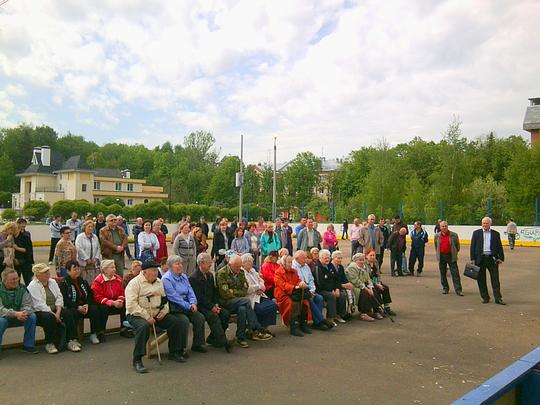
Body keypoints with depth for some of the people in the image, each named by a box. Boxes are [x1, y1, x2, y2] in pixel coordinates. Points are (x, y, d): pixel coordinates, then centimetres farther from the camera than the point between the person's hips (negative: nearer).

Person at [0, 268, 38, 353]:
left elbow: (28, 305, -7)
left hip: (19, 317, 3)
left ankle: (28, 345, -8)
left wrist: (24, 312, -32)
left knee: (32, 316, -22)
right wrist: (15, 313, -38)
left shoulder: (22, 289, -3)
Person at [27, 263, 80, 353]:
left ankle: (72, 341, -17)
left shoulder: (52, 282, 12)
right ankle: (49, 344, -19)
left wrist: (58, 312, -10)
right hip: (39, 312, -6)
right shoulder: (33, 286, -9)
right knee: (49, 317, -35)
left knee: (68, 314, -19)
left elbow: (59, 297, 6)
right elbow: (40, 305, -17)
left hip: (55, 309, 6)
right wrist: (54, 315, -21)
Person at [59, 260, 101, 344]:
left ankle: (93, 335, -14)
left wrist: (87, 305, -8)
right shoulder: (64, 283, -2)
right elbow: (64, 300, -12)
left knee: (95, 309, -24)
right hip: (71, 308, -4)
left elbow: (90, 295, 13)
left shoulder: (83, 281, 15)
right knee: (73, 313, -37)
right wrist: (78, 307, -20)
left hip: (85, 306, 4)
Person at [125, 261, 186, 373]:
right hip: (137, 315, -6)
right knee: (144, 326, -37)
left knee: (176, 321, -11)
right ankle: (137, 360, -27)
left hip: (157, 314, 6)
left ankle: (174, 352, 4)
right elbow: (131, 305, -17)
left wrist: (164, 310, -1)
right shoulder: (134, 283, -8)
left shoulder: (159, 282, 14)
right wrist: (146, 317, -22)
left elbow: (165, 299, 21)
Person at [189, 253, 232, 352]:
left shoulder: (210, 275, 14)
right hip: (200, 306, -7)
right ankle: (223, 342, -29)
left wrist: (216, 304, -1)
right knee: (213, 316, -31)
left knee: (225, 314, -14)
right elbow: (199, 297, -16)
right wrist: (211, 307, -19)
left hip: (211, 304, 8)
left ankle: (212, 338, 0)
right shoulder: (193, 277, -11)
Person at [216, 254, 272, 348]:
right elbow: (225, 293, -15)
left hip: (238, 301, 5)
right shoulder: (222, 273, -7)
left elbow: (245, 290, 12)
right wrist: (238, 293, -7)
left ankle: (241, 337, -21)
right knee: (246, 301, -29)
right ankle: (256, 330, -24)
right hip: (226, 302, -5)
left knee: (242, 309, -31)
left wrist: (233, 292, -4)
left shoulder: (241, 272, 13)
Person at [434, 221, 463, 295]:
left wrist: (454, 254, 9)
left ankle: (458, 290, -2)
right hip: (441, 256, 2)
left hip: (451, 256, -2)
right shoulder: (437, 236, 5)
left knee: (455, 273, -4)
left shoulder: (454, 235, -2)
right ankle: (445, 288, 20)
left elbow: (457, 246, 8)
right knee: (442, 273, 8)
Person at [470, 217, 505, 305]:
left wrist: (500, 258, -2)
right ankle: (485, 298, 15)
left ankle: (498, 298, 6)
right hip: (480, 259, 0)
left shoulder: (496, 234, 8)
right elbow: (473, 246, 4)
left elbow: (499, 247, 9)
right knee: (481, 280, 4)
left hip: (492, 259, 0)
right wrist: (473, 258, -3)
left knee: (495, 279, 0)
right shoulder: (476, 233, 6)